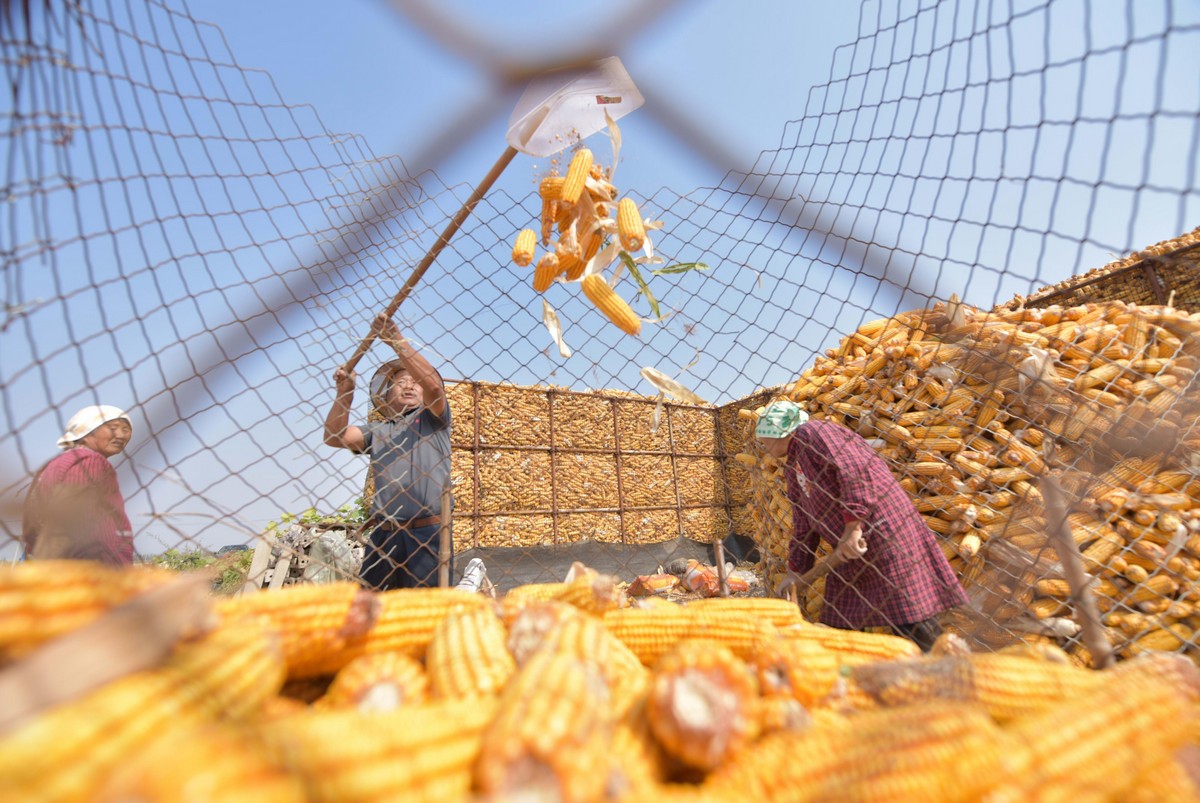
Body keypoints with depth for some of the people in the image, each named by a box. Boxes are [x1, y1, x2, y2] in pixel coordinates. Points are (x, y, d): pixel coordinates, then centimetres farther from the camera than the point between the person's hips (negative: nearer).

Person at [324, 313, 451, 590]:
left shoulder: (431, 419, 11)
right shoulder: (375, 430, 21)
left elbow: (434, 385, -8)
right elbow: (335, 437, 7)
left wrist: (397, 341, -11)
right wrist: (345, 393, -2)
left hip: (428, 533, -3)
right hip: (382, 534, 3)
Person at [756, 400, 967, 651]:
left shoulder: (811, 433, -8)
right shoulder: (792, 468, 20)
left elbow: (855, 469, -23)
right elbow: (804, 526, 22)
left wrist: (853, 526, -27)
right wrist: (794, 570, 21)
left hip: (881, 527, -10)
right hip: (851, 555, 10)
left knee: (908, 618, -8)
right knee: (839, 623, 11)